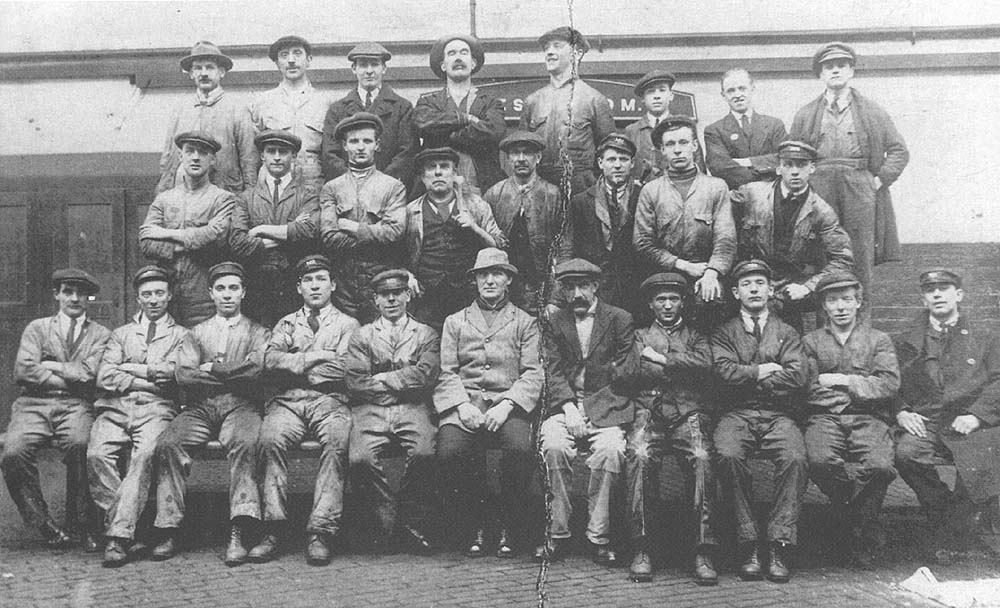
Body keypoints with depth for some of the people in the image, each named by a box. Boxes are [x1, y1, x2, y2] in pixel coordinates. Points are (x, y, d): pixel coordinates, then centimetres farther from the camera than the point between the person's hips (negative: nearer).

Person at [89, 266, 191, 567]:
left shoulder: (181, 335, 19)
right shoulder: (121, 333, 25)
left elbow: (171, 372, -1)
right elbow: (104, 378, 8)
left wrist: (126, 367, 4)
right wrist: (150, 379, -1)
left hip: (157, 409, -2)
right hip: (116, 408, 3)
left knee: (144, 455, -33)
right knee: (97, 454, -29)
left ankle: (119, 535, -36)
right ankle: (121, 523, -21)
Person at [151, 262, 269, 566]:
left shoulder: (258, 332, 15)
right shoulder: (197, 333, 22)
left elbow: (257, 367, -7)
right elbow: (183, 374, 4)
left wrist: (211, 369, -2)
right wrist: (233, 375, -2)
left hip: (241, 406, -2)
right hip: (200, 407, 3)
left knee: (245, 442, -36)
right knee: (167, 443, -27)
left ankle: (237, 534, -38)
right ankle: (168, 532, -22)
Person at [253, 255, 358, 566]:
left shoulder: (347, 324, 19)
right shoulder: (286, 323, 26)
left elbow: (344, 369, 1)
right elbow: (271, 361, 6)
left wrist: (293, 365, 3)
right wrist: (314, 358, -4)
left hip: (330, 401, -1)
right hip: (287, 401, 2)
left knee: (337, 442, -35)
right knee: (271, 438, -32)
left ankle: (320, 533, -35)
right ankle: (272, 531, -29)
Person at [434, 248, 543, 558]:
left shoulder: (525, 322, 17)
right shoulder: (455, 322, 20)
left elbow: (533, 373, 5)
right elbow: (446, 372, 10)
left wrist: (506, 405, -12)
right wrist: (462, 405, -10)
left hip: (509, 404, -1)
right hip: (464, 403, 1)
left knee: (520, 448, -33)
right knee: (450, 453, -30)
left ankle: (508, 527, -10)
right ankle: (479, 526, -6)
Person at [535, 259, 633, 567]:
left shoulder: (620, 319, 9)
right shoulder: (554, 322, 13)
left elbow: (626, 372, 5)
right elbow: (553, 373, 4)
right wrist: (569, 407, -12)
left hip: (606, 404, -1)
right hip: (564, 403, 1)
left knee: (610, 449, -30)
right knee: (554, 446, -29)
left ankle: (598, 535, -19)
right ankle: (557, 532, -17)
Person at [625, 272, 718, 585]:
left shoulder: (696, 336, 25)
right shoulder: (640, 336, 26)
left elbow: (705, 364, 1)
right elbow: (636, 373, 5)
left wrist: (660, 359, 0)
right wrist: (681, 366, 3)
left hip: (689, 412, 0)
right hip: (649, 411, 0)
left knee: (701, 460, -32)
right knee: (639, 456, -33)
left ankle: (704, 552, -29)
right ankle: (641, 550, -29)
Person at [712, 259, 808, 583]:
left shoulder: (787, 333, 16)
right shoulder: (723, 334, 15)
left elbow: (798, 375, -1)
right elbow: (726, 371, -4)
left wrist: (750, 378, -1)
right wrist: (765, 370, -2)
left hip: (779, 416, 1)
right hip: (736, 415, 0)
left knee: (795, 459, -31)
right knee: (729, 456, -33)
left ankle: (779, 546, -24)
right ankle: (749, 545, -22)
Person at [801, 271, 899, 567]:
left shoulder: (879, 340, 19)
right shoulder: (810, 341, 18)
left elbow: (889, 385, 3)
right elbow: (807, 390, 4)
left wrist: (844, 381, -3)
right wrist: (862, 386, -2)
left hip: (868, 418, 0)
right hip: (824, 417, 0)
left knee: (880, 466, -32)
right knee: (821, 461, -34)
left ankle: (861, 533, -6)